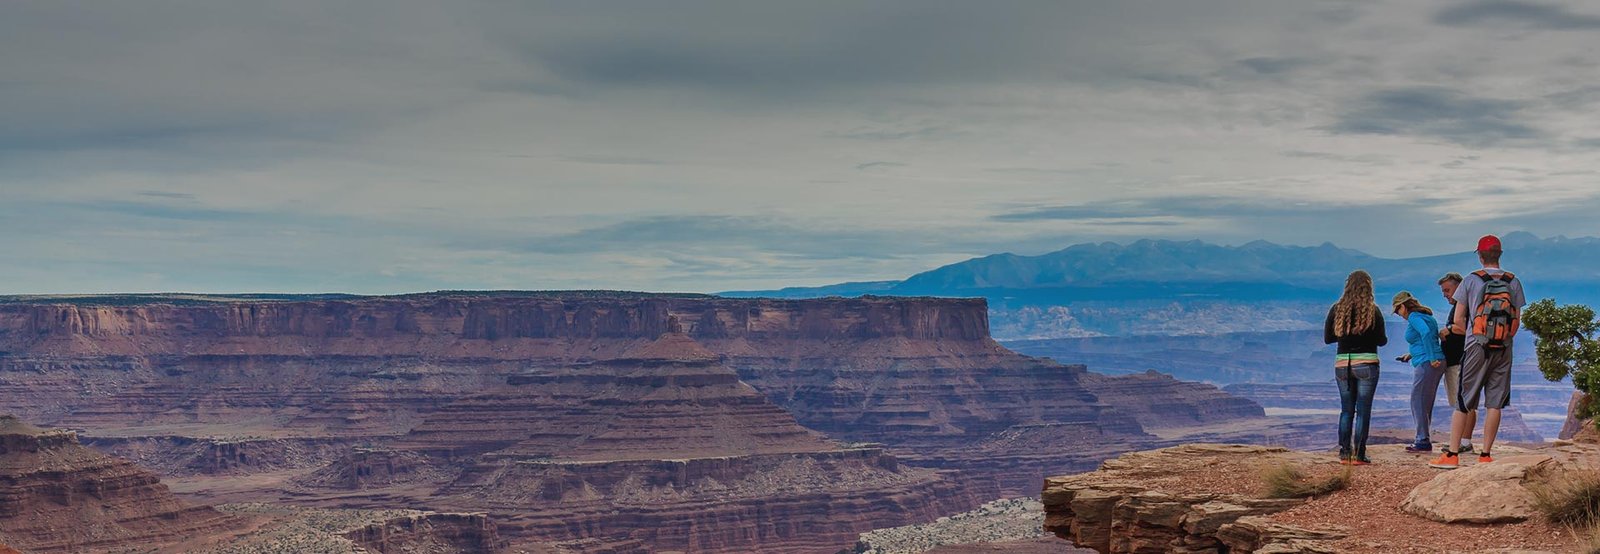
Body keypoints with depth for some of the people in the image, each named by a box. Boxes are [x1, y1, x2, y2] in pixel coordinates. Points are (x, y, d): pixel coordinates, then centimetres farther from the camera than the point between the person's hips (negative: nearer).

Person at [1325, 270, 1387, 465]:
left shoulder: (1336, 309, 1)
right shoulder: (1373, 310, -6)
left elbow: (1327, 338, 5)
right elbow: (1381, 341, -3)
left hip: (1342, 364, 3)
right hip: (1366, 364, -3)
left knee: (1346, 410, 11)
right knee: (1363, 410, 1)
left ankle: (1344, 453, 7)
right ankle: (1358, 454, -2)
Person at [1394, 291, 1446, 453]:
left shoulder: (1414, 317, -9)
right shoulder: (1427, 316, 19)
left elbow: (1426, 333, -26)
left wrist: (1432, 358, -24)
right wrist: (1412, 355, 21)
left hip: (1426, 364, -10)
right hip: (1436, 363, 10)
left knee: (1418, 402, -4)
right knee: (1426, 403, 14)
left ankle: (1424, 441, -3)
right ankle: (1423, 440, 17)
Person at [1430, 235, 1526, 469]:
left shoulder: (1471, 281, -2)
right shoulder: (1514, 282, 4)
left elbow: (1458, 322, -1)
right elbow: (1517, 322, 5)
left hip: (1477, 347, -2)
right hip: (1503, 349, 2)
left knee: (1463, 403, 1)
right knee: (1495, 404, 4)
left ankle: (1452, 454, 0)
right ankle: (1485, 455, 4)